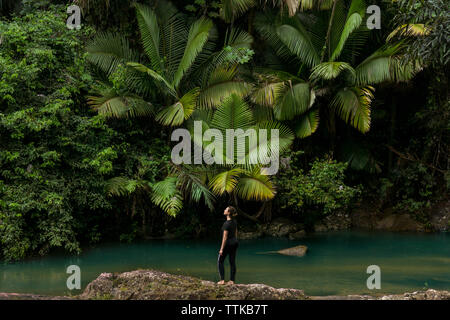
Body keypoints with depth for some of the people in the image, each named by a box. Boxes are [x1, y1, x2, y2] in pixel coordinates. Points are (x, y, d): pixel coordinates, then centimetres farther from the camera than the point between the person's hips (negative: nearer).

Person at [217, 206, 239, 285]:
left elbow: (225, 237, -20)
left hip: (227, 243, -8)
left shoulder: (227, 223, -21)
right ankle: (232, 280, 11)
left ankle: (222, 280, 2)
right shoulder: (234, 222, 4)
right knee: (232, 262, 10)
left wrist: (221, 249, -16)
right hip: (234, 242, 8)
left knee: (220, 261, 5)